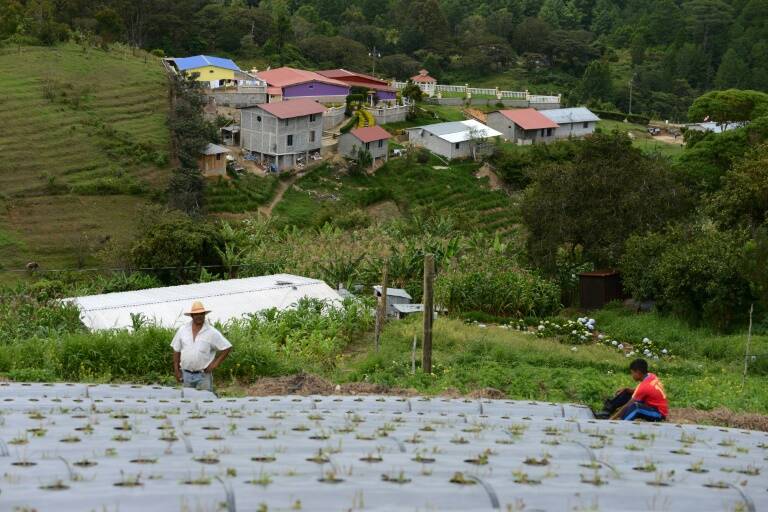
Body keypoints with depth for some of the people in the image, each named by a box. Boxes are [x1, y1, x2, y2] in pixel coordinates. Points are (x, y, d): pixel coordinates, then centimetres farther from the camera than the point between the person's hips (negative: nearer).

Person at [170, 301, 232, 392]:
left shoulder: (212, 332, -5)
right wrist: (176, 370, 7)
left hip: (203, 375, -3)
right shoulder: (182, 330, 4)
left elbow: (227, 348, -2)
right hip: (186, 374, 3)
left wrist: (215, 364, -6)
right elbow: (176, 350, 11)